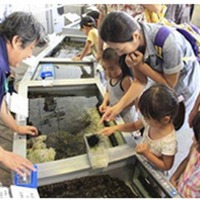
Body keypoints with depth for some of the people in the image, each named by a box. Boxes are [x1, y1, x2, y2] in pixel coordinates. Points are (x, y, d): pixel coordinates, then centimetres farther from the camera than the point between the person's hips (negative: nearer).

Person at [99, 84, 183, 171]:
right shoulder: (152, 120, -21)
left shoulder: (169, 142, -37)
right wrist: (115, 128, -13)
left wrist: (146, 153, -29)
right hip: (141, 158, 6)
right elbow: (134, 125, -1)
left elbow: (166, 166, -21)